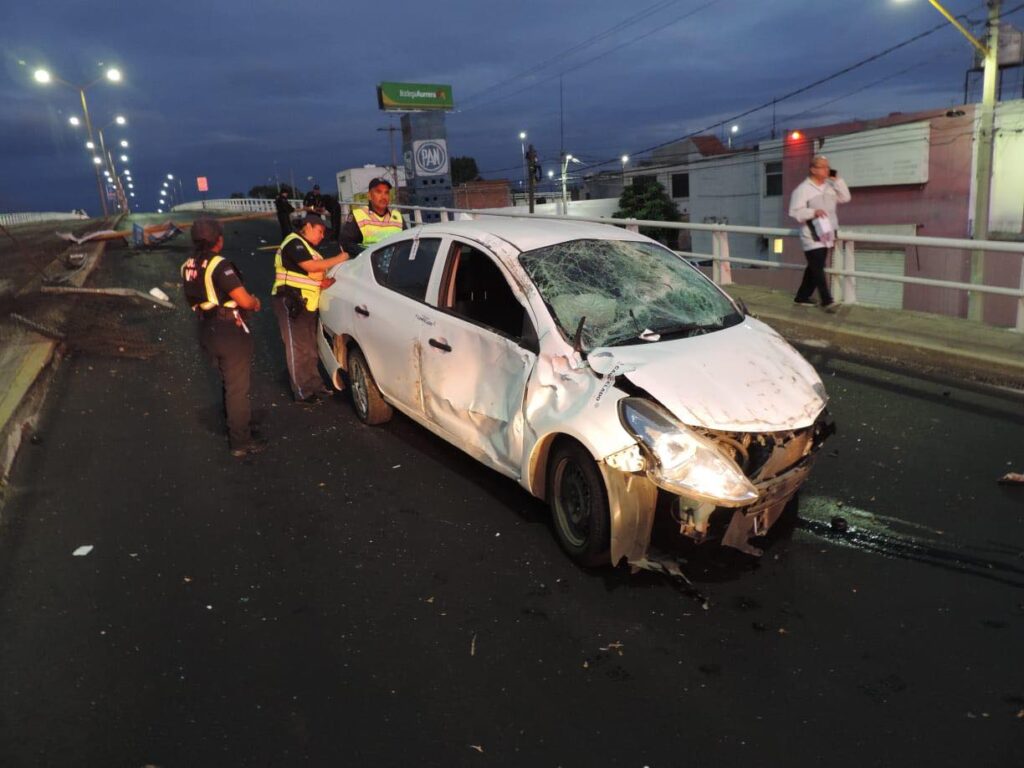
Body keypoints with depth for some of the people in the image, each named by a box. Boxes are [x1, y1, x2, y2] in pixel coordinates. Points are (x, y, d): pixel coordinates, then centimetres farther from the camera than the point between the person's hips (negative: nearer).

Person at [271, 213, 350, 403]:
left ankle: (315, 386, 19)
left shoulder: (307, 246, 23)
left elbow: (313, 276, 22)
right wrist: (338, 259, -17)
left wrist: (325, 282, 2)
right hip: (290, 303, -10)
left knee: (309, 348, 12)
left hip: (306, 303, 10)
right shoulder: (294, 243, -10)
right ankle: (303, 392, -3)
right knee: (298, 349, -7)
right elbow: (311, 266, -23)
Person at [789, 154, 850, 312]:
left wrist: (837, 179, 2)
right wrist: (813, 212, -27)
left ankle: (802, 297, 23)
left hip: (826, 236, 8)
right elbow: (795, 211, -14)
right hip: (812, 237, -8)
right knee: (818, 270, -11)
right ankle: (827, 301, -12)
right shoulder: (803, 189, -10)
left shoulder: (829, 187, 12)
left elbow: (845, 197, 10)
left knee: (814, 269, 13)